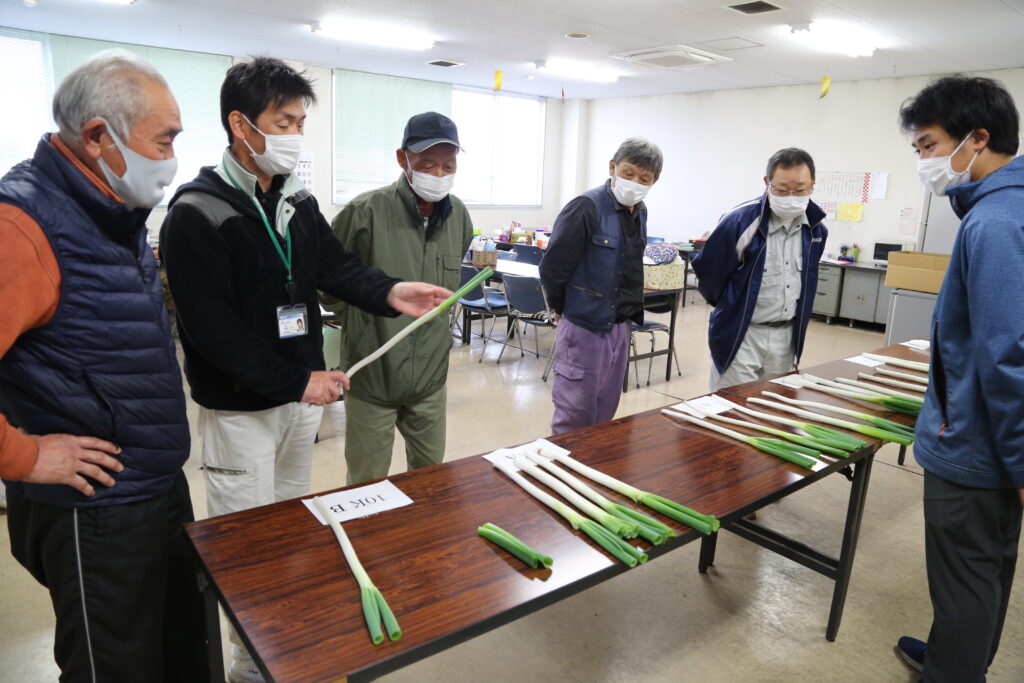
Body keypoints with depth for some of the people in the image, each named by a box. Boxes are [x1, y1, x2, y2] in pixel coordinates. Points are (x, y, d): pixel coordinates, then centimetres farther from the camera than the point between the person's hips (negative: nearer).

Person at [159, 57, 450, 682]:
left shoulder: (299, 201, 5)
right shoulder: (197, 213, -17)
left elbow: (337, 266, 2)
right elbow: (212, 328, -22)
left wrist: (390, 293, -19)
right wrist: (297, 381, -21)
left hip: (301, 392, 7)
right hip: (241, 406, -7)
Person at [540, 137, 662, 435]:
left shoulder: (640, 212, 8)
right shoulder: (586, 207, -17)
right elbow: (552, 268, -14)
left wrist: (632, 312, 16)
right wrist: (563, 309, 0)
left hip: (619, 328, 7)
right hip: (583, 328, -7)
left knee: (604, 414, 17)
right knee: (574, 417, 2)